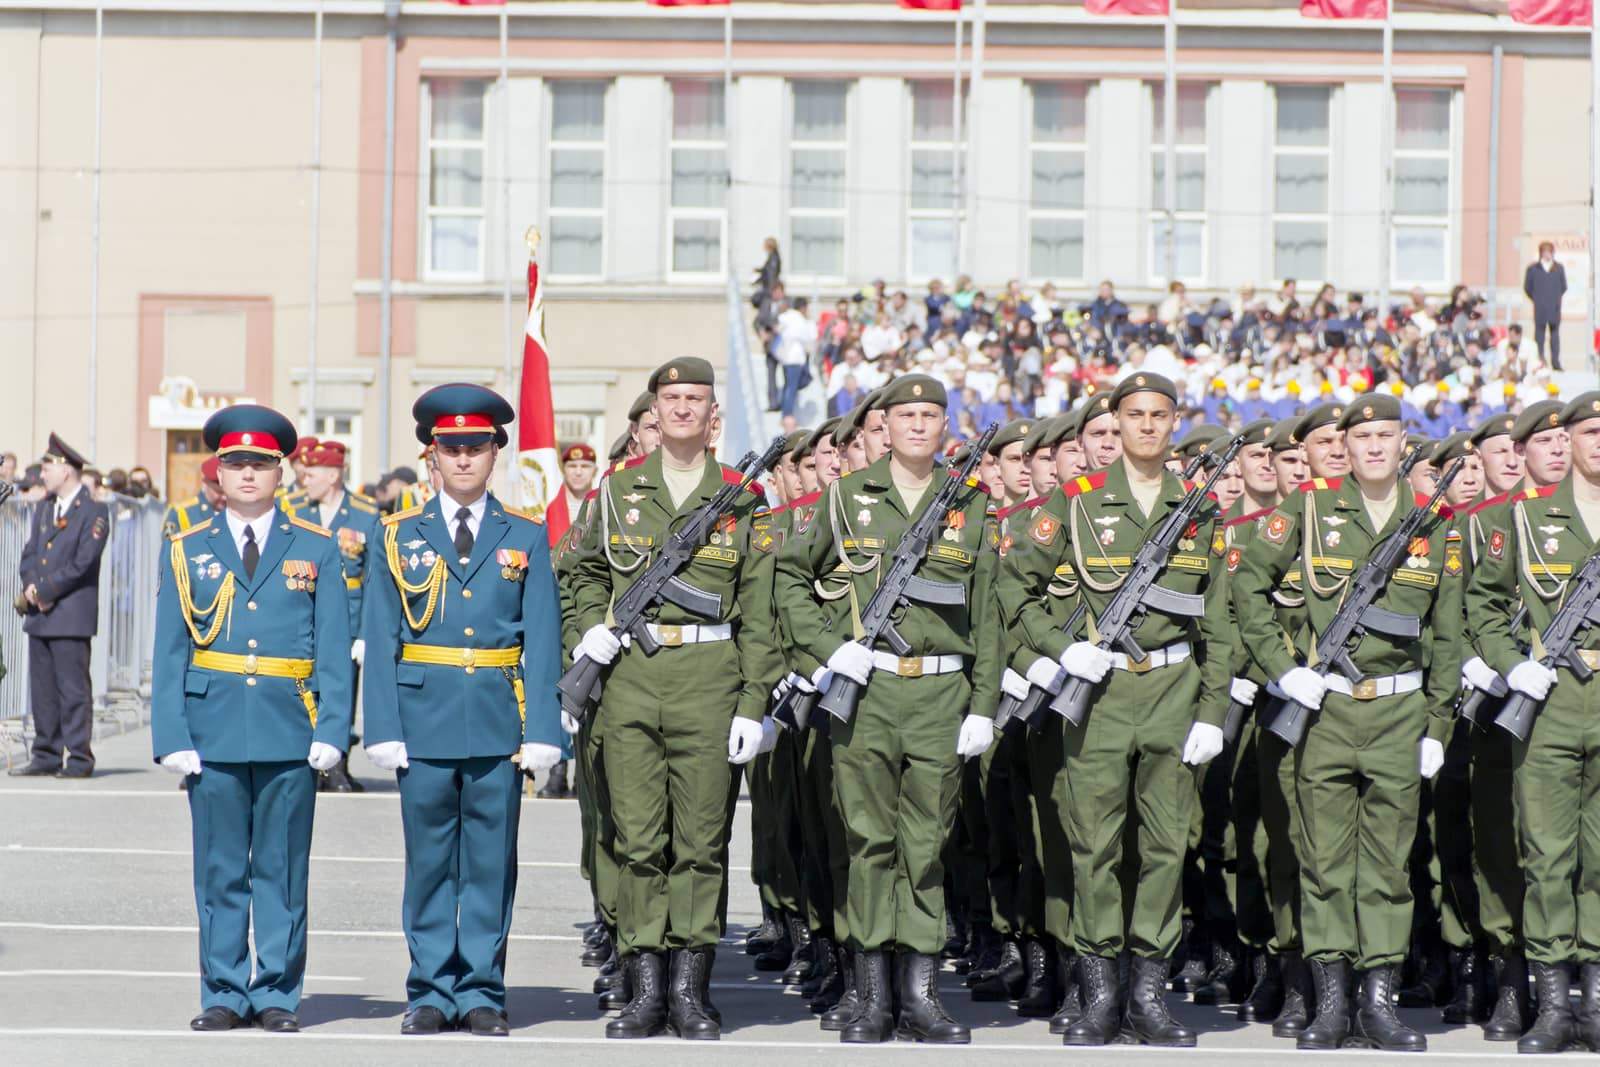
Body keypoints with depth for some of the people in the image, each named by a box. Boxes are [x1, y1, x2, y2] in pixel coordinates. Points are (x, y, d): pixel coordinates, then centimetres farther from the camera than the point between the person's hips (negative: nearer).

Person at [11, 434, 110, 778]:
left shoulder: (94, 512, -6)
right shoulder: (44, 508, 17)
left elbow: (82, 563, -13)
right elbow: (29, 553, 14)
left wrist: (45, 590, -12)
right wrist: (32, 587, -5)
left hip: (72, 616, -7)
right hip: (39, 615, 7)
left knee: (73, 689, -6)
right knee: (42, 688, 8)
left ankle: (79, 759, -2)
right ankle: (46, 756, 14)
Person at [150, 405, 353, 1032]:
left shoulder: (315, 550, 7)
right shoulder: (186, 551, 9)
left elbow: (333, 650, 3)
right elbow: (169, 653, 6)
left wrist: (332, 730, -7)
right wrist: (172, 737, -4)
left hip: (290, 728, -1)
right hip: (213, 728, 1)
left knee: (282, 867, 2)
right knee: (219, 868, 4)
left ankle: (277, 994, 10)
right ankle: (224, 994, 12)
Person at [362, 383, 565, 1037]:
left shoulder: (526, 537, 7)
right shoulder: (401, 536, 8)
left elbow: (543, 640, 3)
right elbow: (381, 637, 4)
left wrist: (543, 730, -6)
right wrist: (383, 728, -5)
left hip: (499, 719, 0)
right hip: (424, 717, 0)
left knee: (491, 860, 2)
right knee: (429, 860, 4)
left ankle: (482, 993, 9)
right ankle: (431, 993, 11)